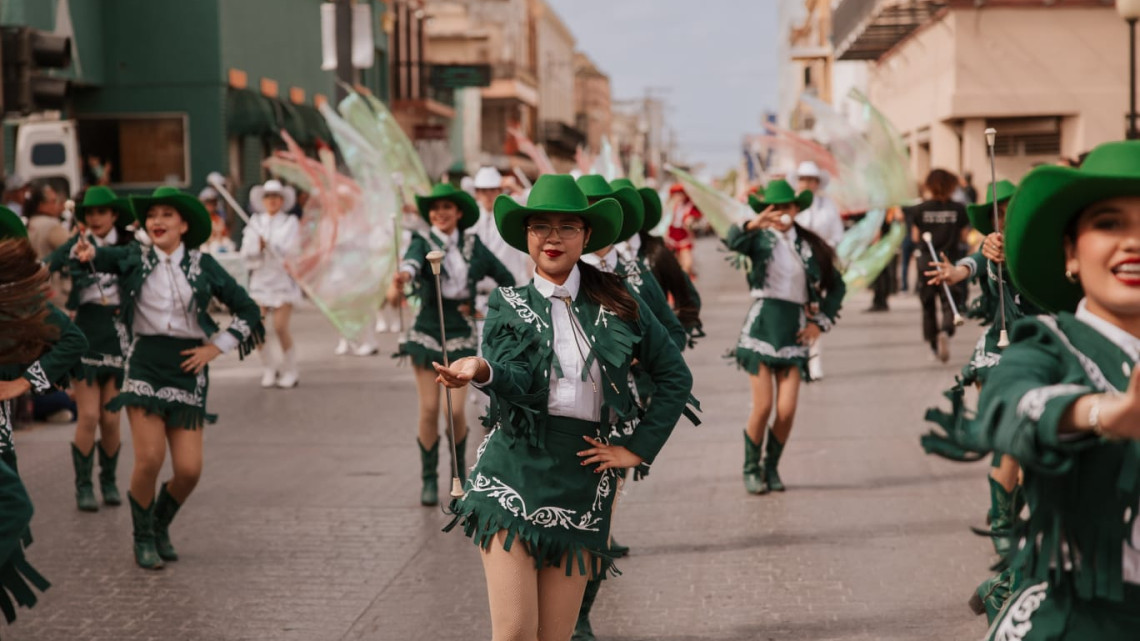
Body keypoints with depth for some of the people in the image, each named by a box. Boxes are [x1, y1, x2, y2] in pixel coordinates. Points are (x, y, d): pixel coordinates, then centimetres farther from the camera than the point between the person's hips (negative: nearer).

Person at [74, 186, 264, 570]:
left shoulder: (203, 265, 5)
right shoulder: (135, 260, 5)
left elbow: (248, 311, 9)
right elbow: (108, 257, -12)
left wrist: (218, 347, 1)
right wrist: (87, 253, -34)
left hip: (187, 369, 1)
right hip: (145, 365, -1)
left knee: (189, 470, -4)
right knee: (149, 460, -13)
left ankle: (161, 527, 26)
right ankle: (143, 538, 11)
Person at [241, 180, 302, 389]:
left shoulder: (290, 223, 2)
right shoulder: (255, 223, 9)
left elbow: (290, 251, -10)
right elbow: (247, 252, 1)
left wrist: (268, 245, -19)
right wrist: (258, 247, -18)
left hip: (283, 279, -3)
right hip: (260, 279, 3)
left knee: (280, 327, -12)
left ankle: (289, 372, 4)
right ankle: (269, 368, 13)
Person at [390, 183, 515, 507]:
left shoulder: (473, 245, 1)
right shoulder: (423, 243, -7)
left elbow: (506, 278, 10)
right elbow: (412, 262, -32)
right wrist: (401, 279, -54)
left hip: (461, 335, 1)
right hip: (427, 334, -1)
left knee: (455, 410, -5)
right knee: (429, 410, -2)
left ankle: (459, 468, 21)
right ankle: (429, 479, 14)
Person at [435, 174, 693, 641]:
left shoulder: (618, 303, 7)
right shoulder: (508, 305, 5)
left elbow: (675, 376, 11)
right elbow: (518, 383, -12)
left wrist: (638, 449, 5)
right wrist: (481, 371, -35)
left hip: (583, 480, 2)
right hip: (514, 476, -1)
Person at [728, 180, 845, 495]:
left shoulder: (809, 245, 10)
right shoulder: (761, 239, 2)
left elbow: (836, 285, 18)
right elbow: (734, 242, -23)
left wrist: (820, 322, 8)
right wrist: (753, 225, -43)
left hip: (795, 328, 2)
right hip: (763, 324, -2)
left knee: (787, 409, -5)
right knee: (763, 406, -7)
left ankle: (772, 467, 16)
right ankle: (751, 468, 13)